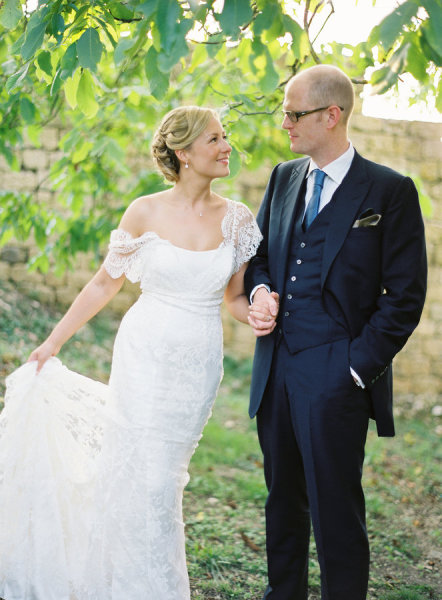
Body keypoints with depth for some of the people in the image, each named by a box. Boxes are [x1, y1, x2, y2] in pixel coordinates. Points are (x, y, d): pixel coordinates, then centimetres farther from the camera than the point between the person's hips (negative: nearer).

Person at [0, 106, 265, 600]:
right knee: (147, 476, 0)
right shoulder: (145, 213, -6)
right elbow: (105, 284, 3)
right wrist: (52, 342, 5)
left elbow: (235, 297, 10)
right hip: (146, 355, -2)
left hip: (200, 364, 2)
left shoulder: (237, 219, 1)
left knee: (165, 472, 10)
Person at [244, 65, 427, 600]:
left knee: (335, 511, 2)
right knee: (283, 500, 18)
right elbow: (259, 252, 23)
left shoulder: (389, 191, -7)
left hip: (335, 376, -6)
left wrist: (358, 367, -12)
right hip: (275, 370, 6)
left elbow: (404, 295, -7)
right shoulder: (283, 178, 11)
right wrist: (260, 290, 0)